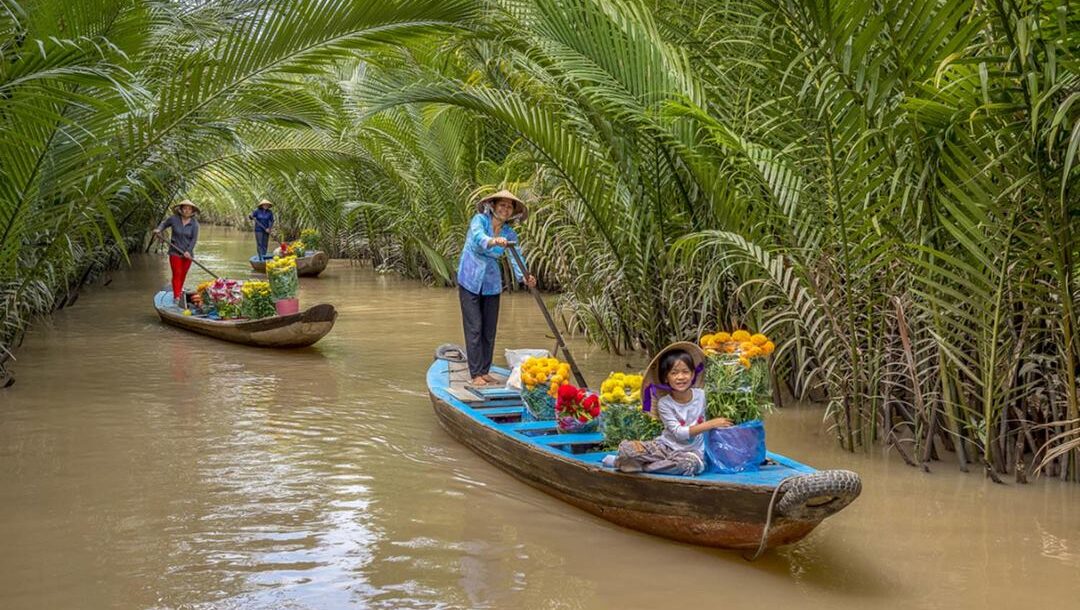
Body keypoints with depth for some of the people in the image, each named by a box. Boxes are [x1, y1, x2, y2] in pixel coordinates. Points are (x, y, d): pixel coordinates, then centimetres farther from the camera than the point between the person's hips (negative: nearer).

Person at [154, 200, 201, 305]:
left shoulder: (194, 224, -4)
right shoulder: (174, 219, -5)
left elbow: (194, 239, -8)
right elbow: (164, 223, 14)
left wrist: (188, 251, -18)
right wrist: (159, 229, -5)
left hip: (187, 253, 2)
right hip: (175, 252, -2)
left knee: (183, 275, 9)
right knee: (177, 274, -10)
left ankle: (179, 291, 29)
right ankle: (176, 297, -13)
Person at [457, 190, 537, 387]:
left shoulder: (510, 234, 0)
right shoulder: (480, 220, -12)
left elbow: (516, 259, -13)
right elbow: (478, 236, -35)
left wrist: (524, 277, -34)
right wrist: (493, 241, -58)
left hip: (492, 284, 5)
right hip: (470, 281, -4)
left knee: (490, 330, 7)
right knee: (474, 328, -7)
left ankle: (485, 371, 18)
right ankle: (476, 374, -4)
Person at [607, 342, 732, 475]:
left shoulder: (700, 395, -2)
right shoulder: (664, 404, -10)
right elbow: (679, 433, -18)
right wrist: (710, 424, -23)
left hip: (692, 450, 3)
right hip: (666, 446, -3)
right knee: (627, 447, -27)